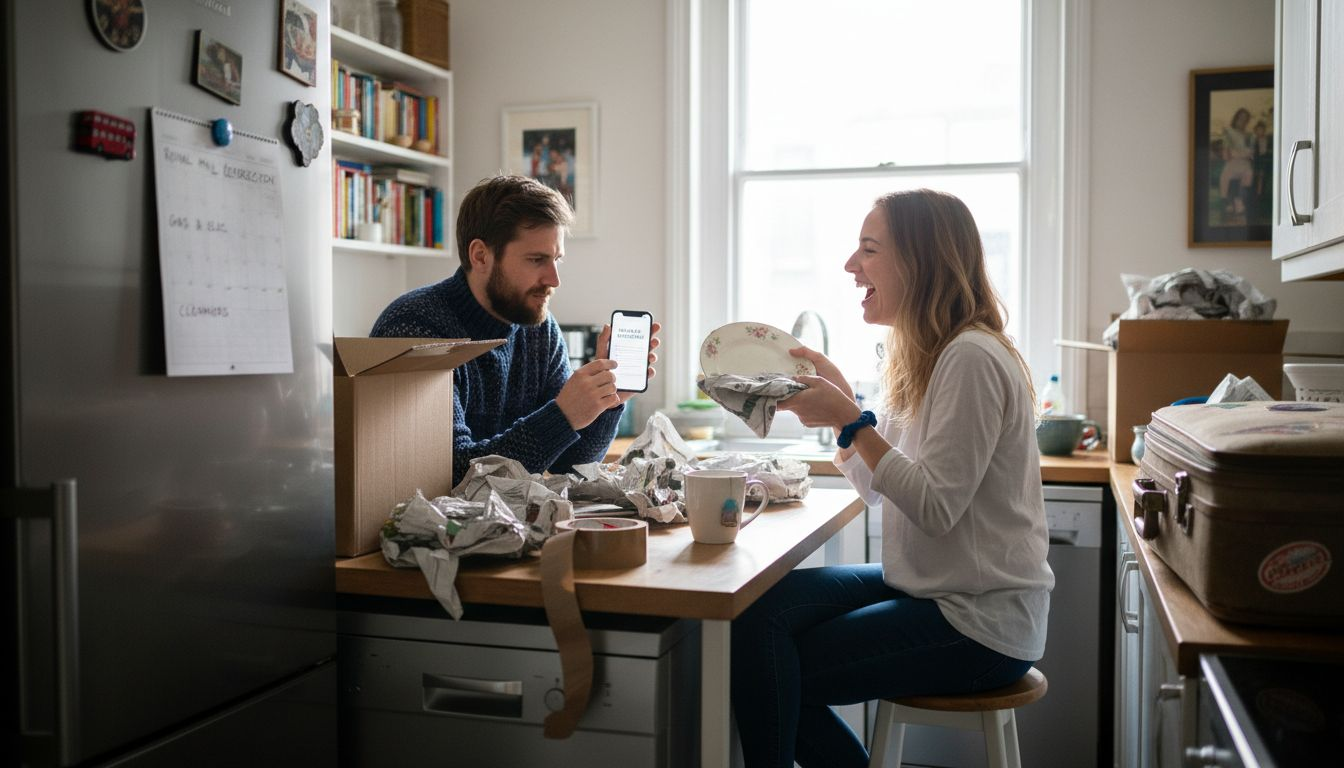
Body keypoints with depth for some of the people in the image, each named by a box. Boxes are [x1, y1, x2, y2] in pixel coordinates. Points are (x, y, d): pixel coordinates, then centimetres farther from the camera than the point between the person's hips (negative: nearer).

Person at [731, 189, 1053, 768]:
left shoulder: (971, 360, -19)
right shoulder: (923, 355, 11)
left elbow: (935, 508, -23)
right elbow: (878, 489, 11)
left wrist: (852, 421, -21)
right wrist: (837, 401, 0)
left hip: (982, 622, -9)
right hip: (927, 586, 9)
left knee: (760, 657, -14)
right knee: (758, 612, -5)